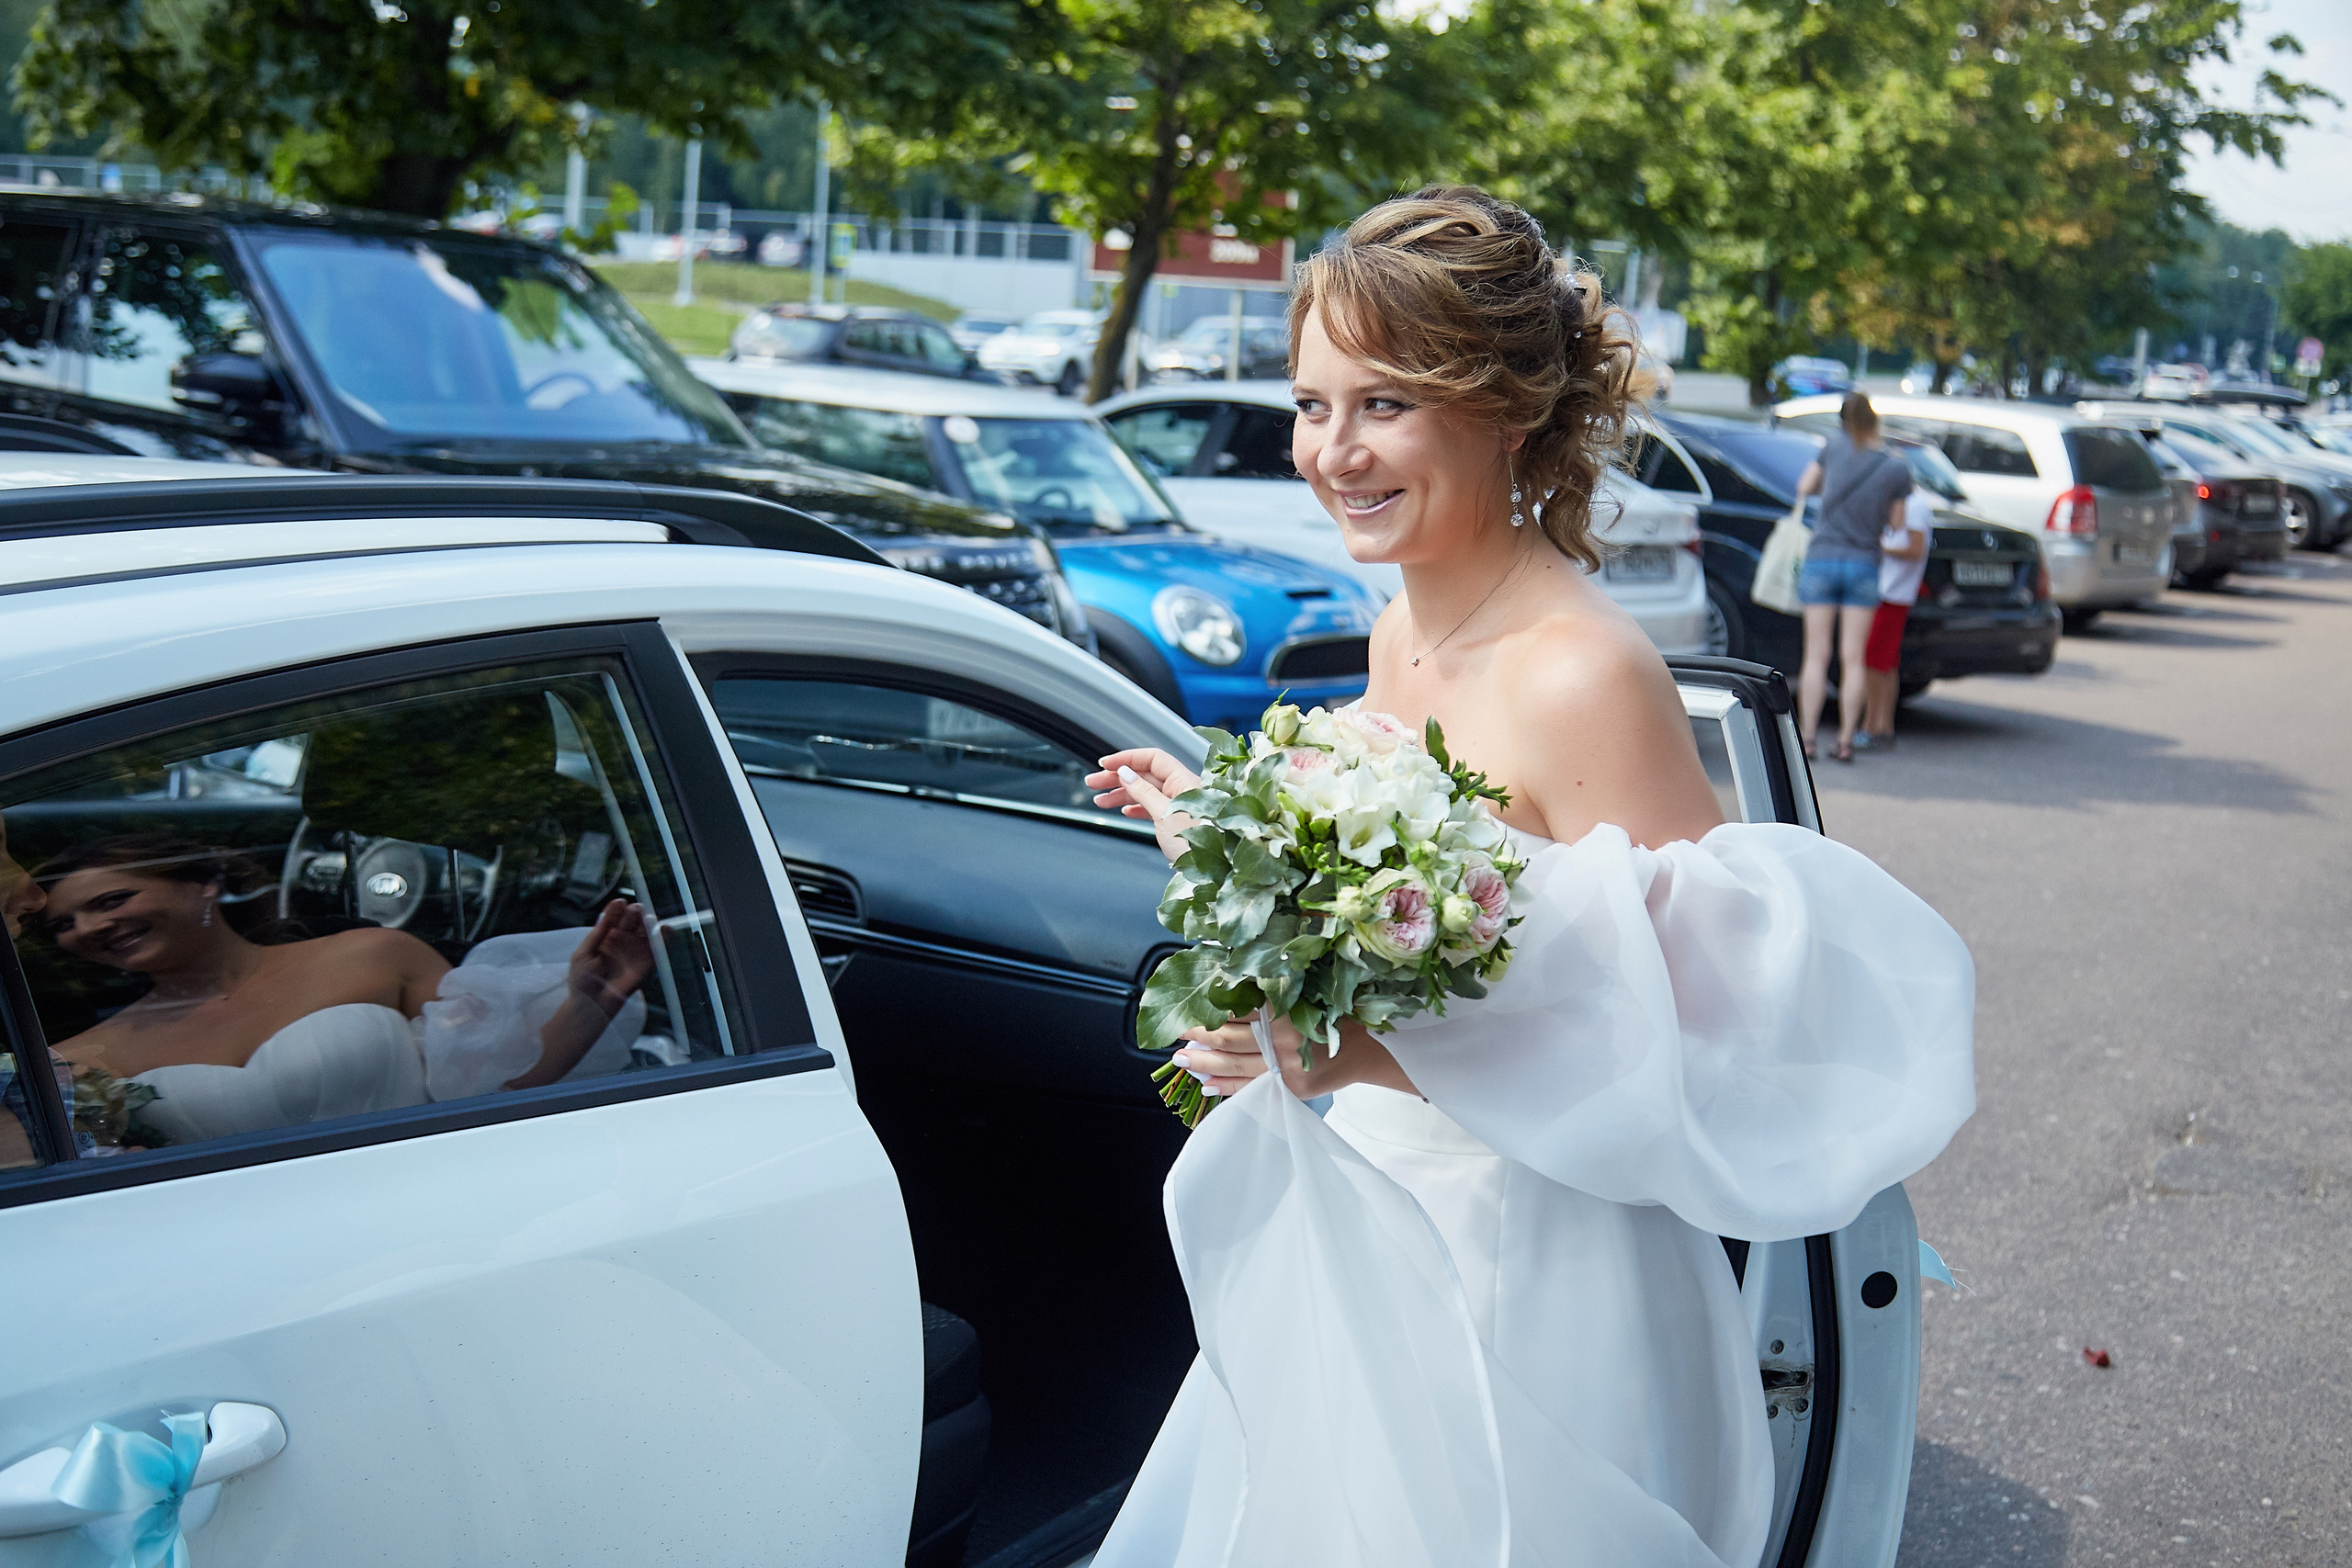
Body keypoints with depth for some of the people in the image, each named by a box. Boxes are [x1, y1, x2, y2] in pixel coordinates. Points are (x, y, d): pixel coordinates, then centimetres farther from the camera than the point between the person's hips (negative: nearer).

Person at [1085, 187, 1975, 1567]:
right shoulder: (1401, 630, 3)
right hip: (1362, 1242, 8)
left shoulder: (1584, 676, -23)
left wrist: (1379, 1051, -32)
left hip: (1526, 1283, -8)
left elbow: (1686, 1034, -25)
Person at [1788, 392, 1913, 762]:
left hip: (1821, 559, 0)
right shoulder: (1898, 468, -6)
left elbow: (1804, 486, 6)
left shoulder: (1835, 446, -5)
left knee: (1816, 656, 4)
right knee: (1853, 659, 5)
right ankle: (1845, 741, 4)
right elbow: (1895, 524, 1)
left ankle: (1807, 740, 1)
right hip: (1865, 565, 0)